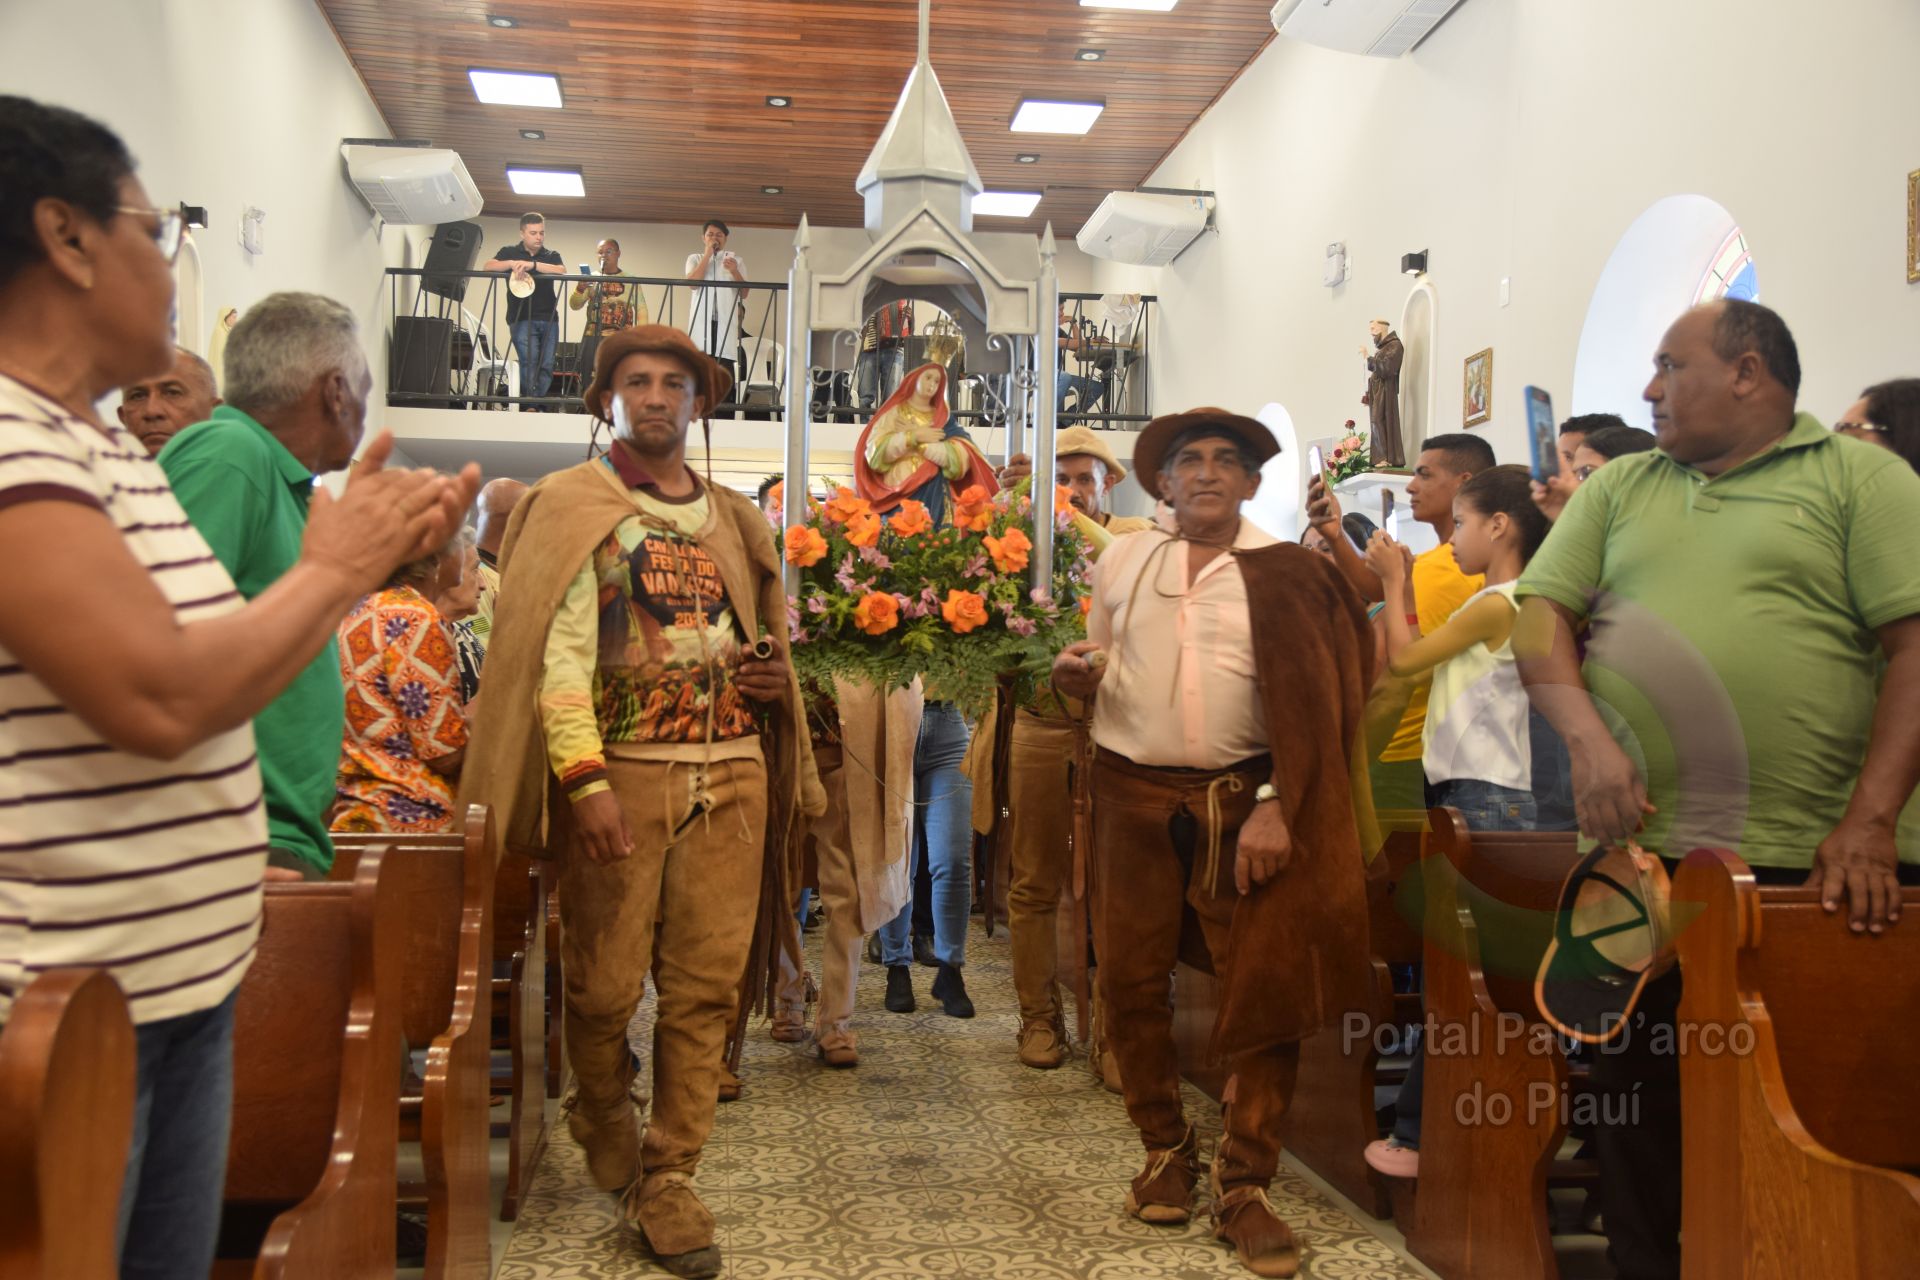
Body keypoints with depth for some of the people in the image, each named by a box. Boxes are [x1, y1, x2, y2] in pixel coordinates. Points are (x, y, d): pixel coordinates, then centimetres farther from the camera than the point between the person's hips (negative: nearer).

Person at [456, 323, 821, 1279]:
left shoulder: (733, 522, 17)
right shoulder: (571, 507, 2)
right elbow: (557, 648, -8)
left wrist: (771, 680, 3)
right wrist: (584, 778, -17)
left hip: (730, 773, 4)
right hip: (622, 772, -4)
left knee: (704, 989, 3)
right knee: (604, 985, 3)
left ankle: (668, 1179, 15)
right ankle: (603, 1121, 32)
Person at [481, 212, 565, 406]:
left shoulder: (552, 255, 16)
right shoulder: (510, 252, 12)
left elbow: (562, 271, -6)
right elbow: (487, 266, -3)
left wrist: (532, 264, -17)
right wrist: (512, 264, -19)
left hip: (549, 319, 2)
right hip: (522, 318, -2)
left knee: (547, 365, -4)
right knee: (529, 361, -16)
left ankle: (538, 403, 0)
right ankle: (530, 404, -15)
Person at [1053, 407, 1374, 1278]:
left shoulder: (1284, 573, -1)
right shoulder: (1121, 561, 10)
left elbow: (1307, 704, -7)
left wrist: (1276, 808, -17)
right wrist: (1073, 675, -5)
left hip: (1244, 801, -2)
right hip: (1134, 796, 3)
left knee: (1262, 988, -2)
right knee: (1130, 980, 5)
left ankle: (1243, 1186, 10)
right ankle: (1166, 1152, 25)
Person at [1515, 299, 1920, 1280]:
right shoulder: (1618, 487, 15)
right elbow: (1541, 618, 7)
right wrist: (1588, 739, -10)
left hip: (1803, 864, -3)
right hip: (1634, 848, 4)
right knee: (1633, 1097, 11)